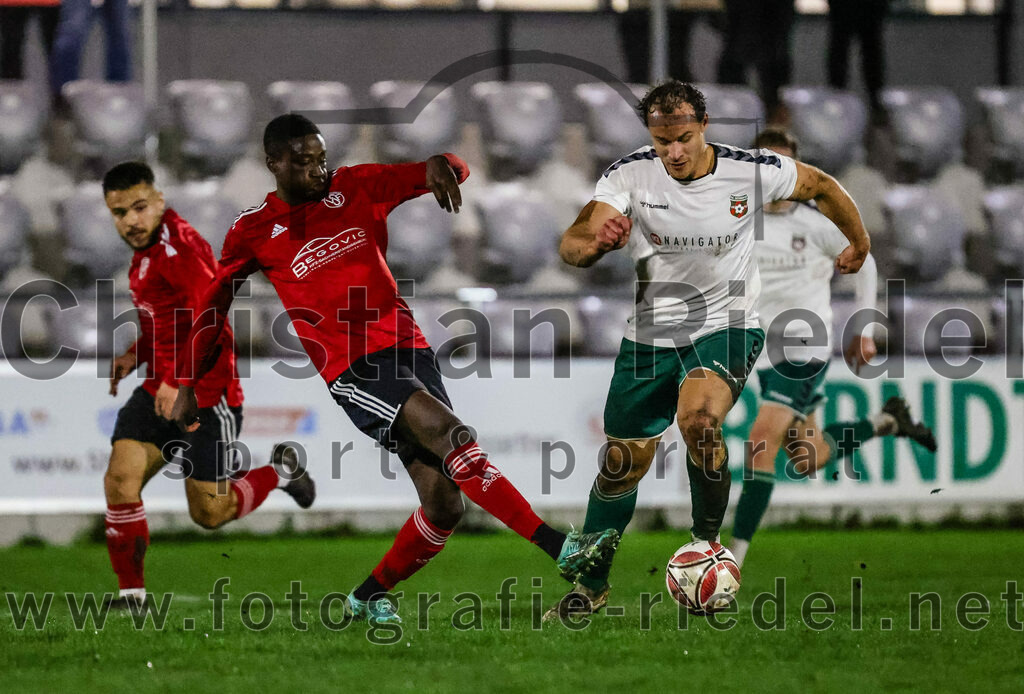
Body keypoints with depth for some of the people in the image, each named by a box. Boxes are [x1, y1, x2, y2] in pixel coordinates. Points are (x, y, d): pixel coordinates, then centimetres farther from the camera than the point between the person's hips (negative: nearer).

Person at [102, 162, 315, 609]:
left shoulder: (177, 245, -19)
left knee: (209, 514, 0)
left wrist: (177, 384, -28)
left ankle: (280, 471, 27)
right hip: (160, 391, 8)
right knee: (120, 478, -10)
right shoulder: (147, 247, 12)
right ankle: (131, 591, -2)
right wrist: (136, 355, 12)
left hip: (203, 397, -8)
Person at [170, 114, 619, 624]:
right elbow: (213, 306, 14)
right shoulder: (254, 232, 3)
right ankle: (559, 548, -36)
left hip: (407, 347, 5)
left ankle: (369, 598, 18)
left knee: (444, 504, -3)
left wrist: (442, 166, -17)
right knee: (445, 430, -28)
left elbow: (445, 174, 8)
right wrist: (188, 384, 14)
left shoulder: (357, 186, 9)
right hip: (352, 368, -5)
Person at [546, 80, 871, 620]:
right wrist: (596, 242, -46)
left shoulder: (751, 171, -15)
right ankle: (591, 585, 28)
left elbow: (820, 186, 5)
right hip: (651, 330, 2)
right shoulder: (630, 174, -14)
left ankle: (708, 543, -9)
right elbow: (570, 247, -22)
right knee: (622, 463, 8)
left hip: (727, 326, -2)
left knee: (698, 420, -31)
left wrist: (858, 242, 19)